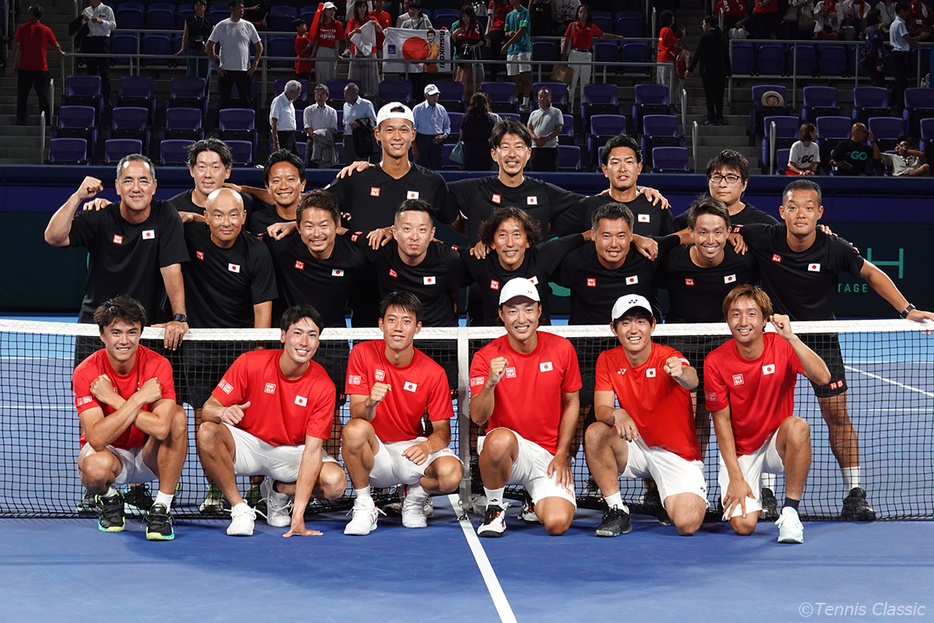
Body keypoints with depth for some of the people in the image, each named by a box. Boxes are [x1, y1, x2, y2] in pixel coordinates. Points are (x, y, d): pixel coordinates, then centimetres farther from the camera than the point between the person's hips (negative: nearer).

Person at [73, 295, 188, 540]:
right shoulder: (86, 372, -17)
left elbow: (161, 428, -32)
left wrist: (112, 399, -28)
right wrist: (138, 399, -31)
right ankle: (109, 500, 2)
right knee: (96, 465, -38)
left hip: (149, 457, 1)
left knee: (178, 416, -29)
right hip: (109, 453, -1)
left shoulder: (158, 365, -17)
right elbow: (97, 439, -29)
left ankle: (162, 508, -19)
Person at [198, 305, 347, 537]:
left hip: (292, 452, 1)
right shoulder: (249, 363, -16)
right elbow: (208, 408, -13)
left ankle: (279, 490, 6)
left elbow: (312, 450, -20)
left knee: (335, 482, -28)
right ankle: (239, 508, -13)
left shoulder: (323, 387, -16)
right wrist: (223, 412, -41)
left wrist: (298, 513, -29)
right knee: (207, 433, -32)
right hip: (248, 443, -1)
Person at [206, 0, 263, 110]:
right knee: (224, 101, 4)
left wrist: (255, 64, 2)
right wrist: (216, 65, -3)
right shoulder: (221, 26, 2)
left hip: (244, 71, 1)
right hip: (225, 71, -1)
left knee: (247, 102, 2)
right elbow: (210, 45, 3)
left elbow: (259, 46, 12)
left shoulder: (248, 26, 6)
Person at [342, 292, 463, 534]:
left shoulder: (433, 373, -8)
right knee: (355, 429, -36)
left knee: (451, 473, -31)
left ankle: (415, 495, 8)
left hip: (411, 450, 1)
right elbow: (357, 415, -12)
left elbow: (443, 430, -5)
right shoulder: (362, 354, -8)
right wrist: (370, 403, -36)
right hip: (374, 454, -1)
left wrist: (427, 446, -29)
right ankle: (363, 506, -12)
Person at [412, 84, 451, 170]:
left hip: (437, 141, 3)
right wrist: (415, 148, -8)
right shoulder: (418, 109, 1)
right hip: (422, 139, -3)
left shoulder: (442, 109, 12)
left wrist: (444, 136, -4)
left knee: (437, 168, 0)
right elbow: (413, 129, -1)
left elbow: (447, 126, 20)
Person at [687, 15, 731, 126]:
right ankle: (719, 118, 9)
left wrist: (690, 69, -5)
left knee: (709, 96, -2)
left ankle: (711, 118, -4)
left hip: (707, 70, -5)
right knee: (719, 95, 8)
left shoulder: (705, 36, -8)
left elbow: (698, 54, -10)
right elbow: (726, 54, 12)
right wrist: (728, 72, 18)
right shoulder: (722, 37, 9)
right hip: (720, 71, 5)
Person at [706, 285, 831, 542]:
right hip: (739, 451, 0)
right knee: (743, 525, -19)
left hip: (778, 444, 0)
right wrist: (736, 477, -12)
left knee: (798, 426, -36)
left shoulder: (782, 347, -12)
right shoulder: (716, 362, -13)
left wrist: (790, 337, -38)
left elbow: (822, 378, -29)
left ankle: (790, 511, -20)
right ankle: (735, 497, 20)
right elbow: (722, 420, -7)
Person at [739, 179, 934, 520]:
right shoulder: (764, 239, -16)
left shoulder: (835, 249, -18)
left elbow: (872, 274, -2)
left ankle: (854, 493, 7)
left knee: (837, 416, -1)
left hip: (821, 338, 0)